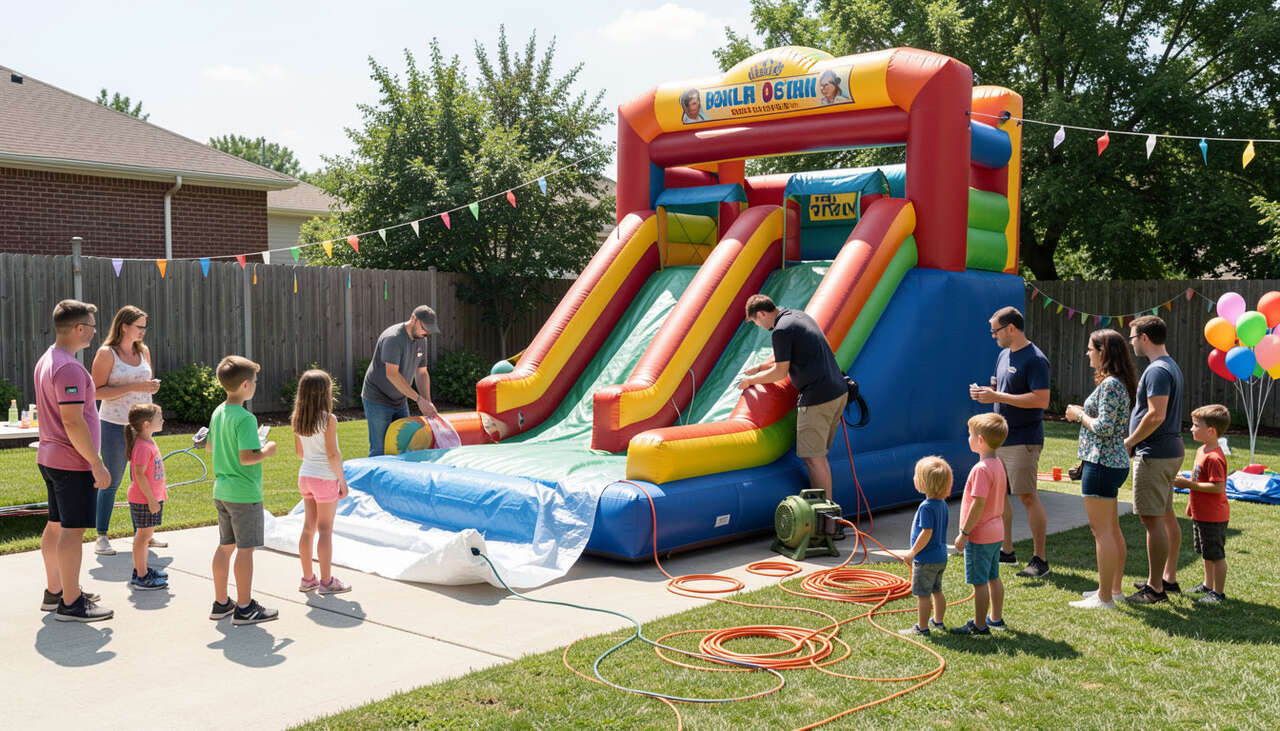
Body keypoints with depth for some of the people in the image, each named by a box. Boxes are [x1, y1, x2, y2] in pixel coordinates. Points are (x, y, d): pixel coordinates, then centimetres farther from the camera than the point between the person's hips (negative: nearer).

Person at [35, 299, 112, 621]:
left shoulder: (46, 360, 13)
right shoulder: (69, 368, -20)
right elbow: (73, 422, -24)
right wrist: (98, 464, -20)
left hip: (50, 458, 10)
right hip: (73, 462, -10)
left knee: (56, 526, 17)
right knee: (73, 530, -5)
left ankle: (54, 592, 28)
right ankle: (70, 604, 1)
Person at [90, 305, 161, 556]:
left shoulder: (144, 351, 11)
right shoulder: (106, 353, -7)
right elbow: (97, 391, -13)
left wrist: (153, 386, 4)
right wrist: (133, 387, -20)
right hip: (115, 425, -6)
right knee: (111, 481, -1)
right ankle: (101, 537, 8)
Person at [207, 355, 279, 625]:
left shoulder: (218, 412, 7)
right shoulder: (245, 418, -20)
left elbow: (209, 445, 21)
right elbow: (246, 458, -26)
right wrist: (267, 451, -9)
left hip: (222, 491, 9)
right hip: (245, 493, -9)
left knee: (225, 546, 17)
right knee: (246, 549, -1)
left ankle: (221, 603, 25)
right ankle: (245, 608, 6)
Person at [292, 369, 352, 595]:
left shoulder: (298, 420, 3)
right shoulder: (329, 419, -17)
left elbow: (299, 452, 11)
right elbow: (332, 454, -18)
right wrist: (342, 480, -9)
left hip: (305, 475, 7)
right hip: (325, 478, -7)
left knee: (309, 527, 14)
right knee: (325, 530, 1)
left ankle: (307, 579, 21)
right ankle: (326, 581, 8)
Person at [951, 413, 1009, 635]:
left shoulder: (981, 469, -23)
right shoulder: (998, 465, 7)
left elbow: (978, 504, -24)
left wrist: (964, 533, -18)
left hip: (979, 535, -10)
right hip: (996, 531, 10)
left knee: (979, 582, -1)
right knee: (993, 577, 19)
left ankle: (979, 625, 7)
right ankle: (996, 618, 31)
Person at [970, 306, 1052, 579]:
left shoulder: (1035, 359, -15)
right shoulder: (1004, 354, 13)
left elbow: (1042, 400, -23)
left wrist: (997, 397, -23)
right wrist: (986, 392, 1)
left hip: (1023, 441, -9)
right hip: (1000, 436, 9)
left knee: (1028, 496, -6)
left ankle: (1040, 559, 2)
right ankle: (1006, 551, 24)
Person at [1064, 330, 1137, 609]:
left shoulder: (1110, 384, -18)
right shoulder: (1120, 382, 14)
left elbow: (1104, 428, -23)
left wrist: (1079, 414, -10)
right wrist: (1084, 413, 14)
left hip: (1102, 464, -11)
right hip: (1114, 463, 11)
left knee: (1101, 531, -5)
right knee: (1112, 529, 17)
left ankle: (1104, 598, 1)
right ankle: (1114, 588, 27)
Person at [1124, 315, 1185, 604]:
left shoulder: (1157, 371, -18)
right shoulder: (1172, 366, 15)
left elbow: (1156, 416, -26)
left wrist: (1129, 442, -14)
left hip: (1154, 455, -11)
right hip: (1171, 450, 11)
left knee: (1152, 519, -6)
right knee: (1166, 515, 17)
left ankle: (1155, 588, -2)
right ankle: (1169, 578, 27)